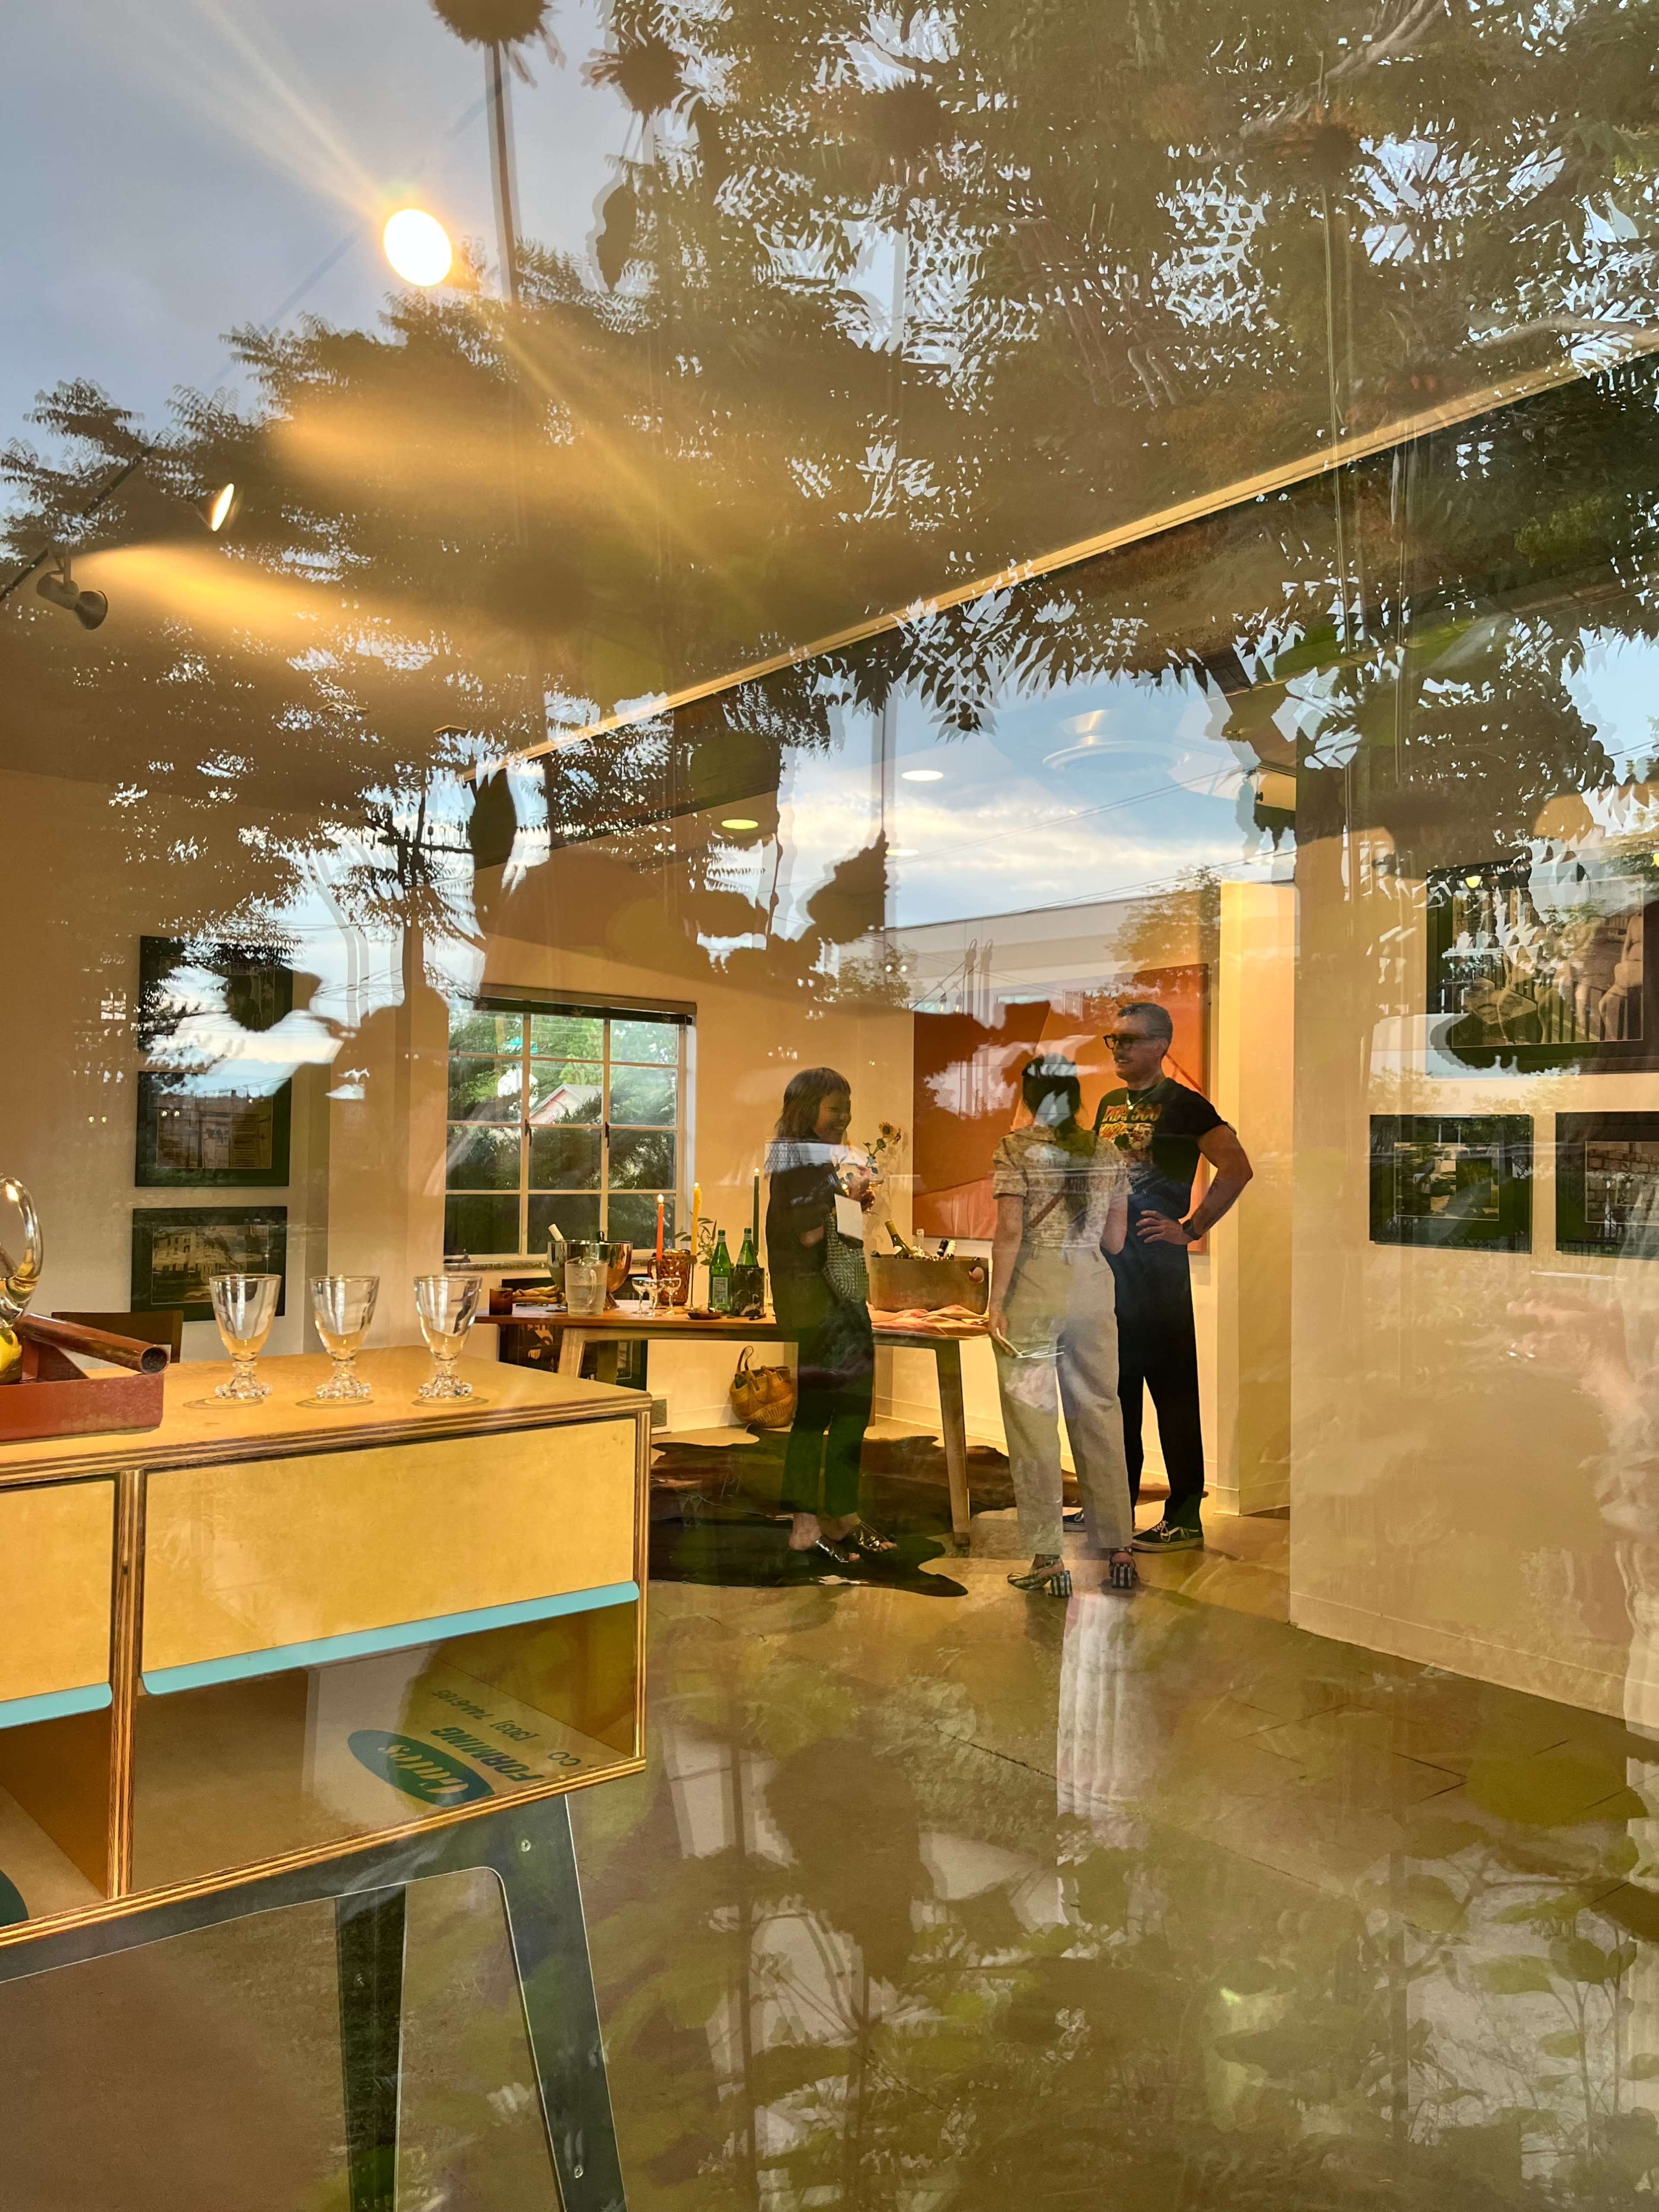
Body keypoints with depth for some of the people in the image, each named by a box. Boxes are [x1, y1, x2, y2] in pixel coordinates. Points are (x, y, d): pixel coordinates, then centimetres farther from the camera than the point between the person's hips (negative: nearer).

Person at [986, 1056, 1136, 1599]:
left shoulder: (1015, 1149, -5)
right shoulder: (1108, 1154, 8)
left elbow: (1010, 1231, -13)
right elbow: (1115, 1238, 10)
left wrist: (996, 1304, -10)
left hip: (1033, 1285, -4)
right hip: (1093, 1285, 4)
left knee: (1033, 1421, 2)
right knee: (1100, 1415, 12)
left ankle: (1047, 1559, 5)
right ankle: (1119, 1550, 17)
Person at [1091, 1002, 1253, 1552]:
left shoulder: (1182, 1104, -7)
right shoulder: (1110, 1104, 14)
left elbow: (1237, 1170, -15)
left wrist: (1191, 1229, -15)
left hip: (1157, 1264, -8)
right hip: (1107, 1260, 8)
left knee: (1173, 1387, -3)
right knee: (1114, 1385, 14)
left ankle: (1185, 1518, 4)